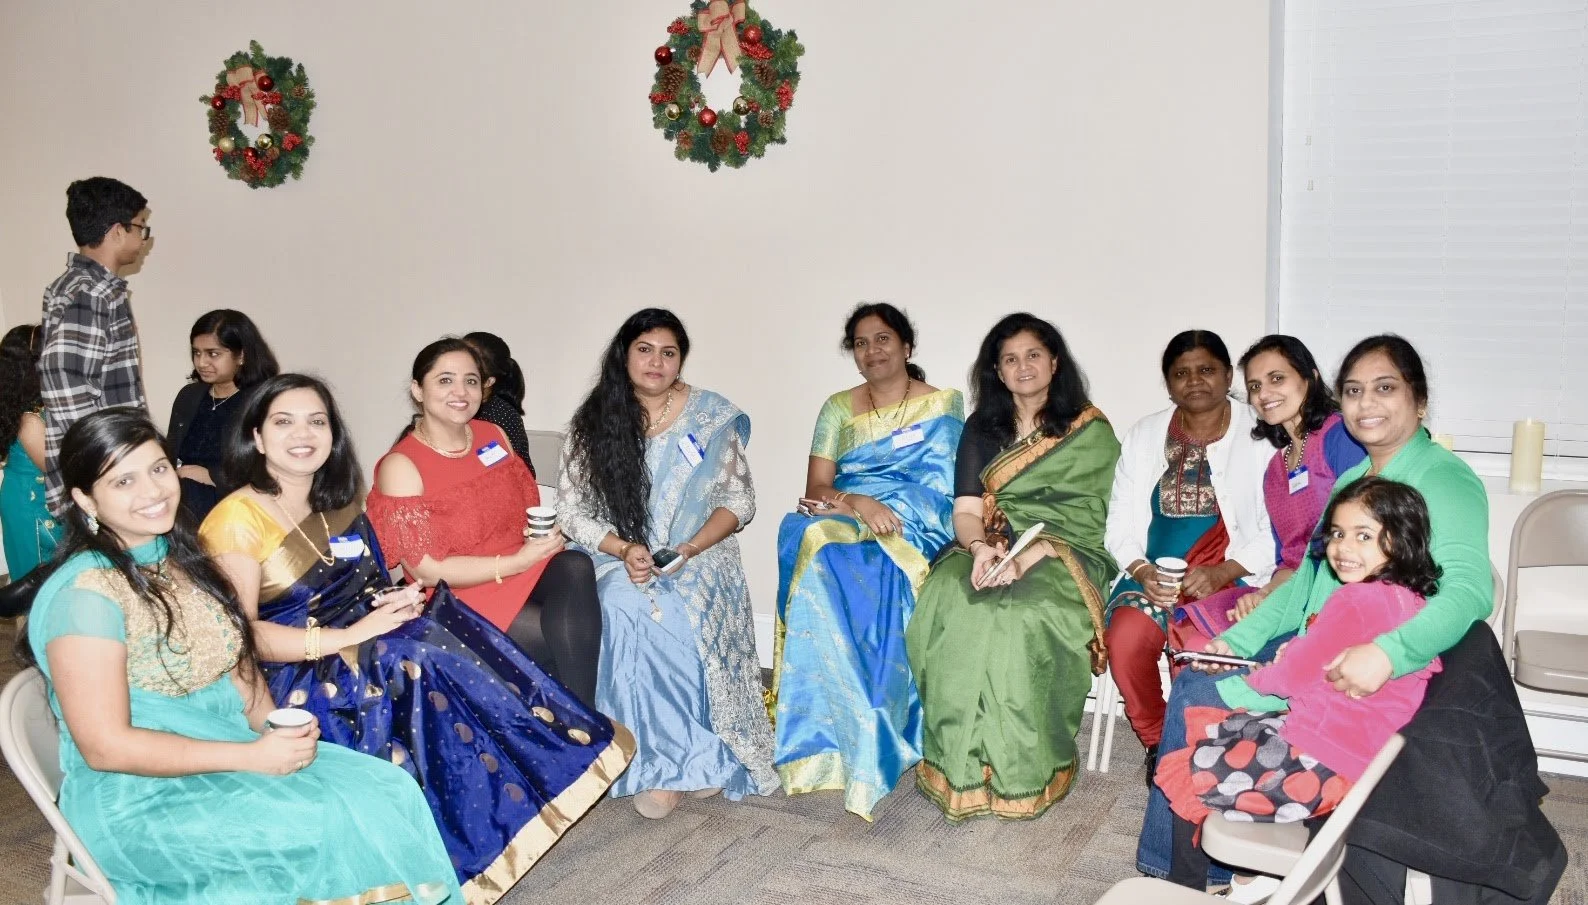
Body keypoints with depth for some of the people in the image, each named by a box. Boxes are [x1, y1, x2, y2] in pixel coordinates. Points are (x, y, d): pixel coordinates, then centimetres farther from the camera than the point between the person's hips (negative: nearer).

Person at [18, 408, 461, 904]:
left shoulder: (181, 561, 8)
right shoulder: (84, 593, -16)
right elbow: (105, 747, -19)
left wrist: (278, 731, -7)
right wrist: (252, 756, -20)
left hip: (226, 755, 7)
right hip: (140, 797, -7)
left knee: (390, 789, -14)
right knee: (337, 821, -25)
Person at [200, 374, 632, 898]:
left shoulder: (338, 503, 12)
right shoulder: (237, 520, -10)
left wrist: (394, 599, -6)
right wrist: (350, 635, -25)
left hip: (356, 643, 7)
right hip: (296, 677, -7)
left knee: (453, 634, -21)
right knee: (416, 659, -31)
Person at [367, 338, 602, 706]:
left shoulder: (493, 435, 8)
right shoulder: (401, 466, -10)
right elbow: (427, 569, -13)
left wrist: (546, 536, -8)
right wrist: (516, 562, -19)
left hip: (526, 568, 5)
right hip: (461, 596, -5)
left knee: (575, 567, -30)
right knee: (565, 641, -30)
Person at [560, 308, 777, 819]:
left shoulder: (713, 417, 3)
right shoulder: (592, 423, 4)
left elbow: (739, 500, 2)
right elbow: (570, 510, 3)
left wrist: (688, 549, -14)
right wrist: (623, 549, -15)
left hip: (698, 557, 0)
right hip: (620, 560, 1)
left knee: (690, 617, -33)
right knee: (629, 614, -33)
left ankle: (676, 759, -14)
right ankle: (677, 760, -20)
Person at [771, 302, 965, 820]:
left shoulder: (943, 406, 7)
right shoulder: (839, 408, 16)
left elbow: (934, 492, -4)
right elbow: (815, 489, 5)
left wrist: (841, 498, -13)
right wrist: (858, 502, -19)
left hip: (911, 534, -2)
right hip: (840, 523, 3)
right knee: (820, 554, -31)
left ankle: (840, 740, -23)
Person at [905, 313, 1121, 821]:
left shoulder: (1091, 431, 6)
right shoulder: (982, 428, 17)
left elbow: (1087, 517, -5)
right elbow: (965, 513, 8)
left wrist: (1026, 557, -21)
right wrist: (981, 547, -15)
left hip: (1062, 554, -3)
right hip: (987, 550, 3)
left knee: (1022, 616, -36)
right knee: (949, 608, -31)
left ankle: (1023, 774, -21)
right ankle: (959, 769, -23)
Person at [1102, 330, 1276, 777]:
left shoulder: (1261, 437, 2)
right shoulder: (1144, 436, 13)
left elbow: (1278, 531, -3)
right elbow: (1121, 524, 10)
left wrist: (1223, 572, -17)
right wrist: (1141, 570, -9)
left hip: (1229, 576, -3)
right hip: (1152, 573, 3)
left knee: (1195, 644, -32)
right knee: (1126, 640, -26)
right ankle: (1157, 744, 0)